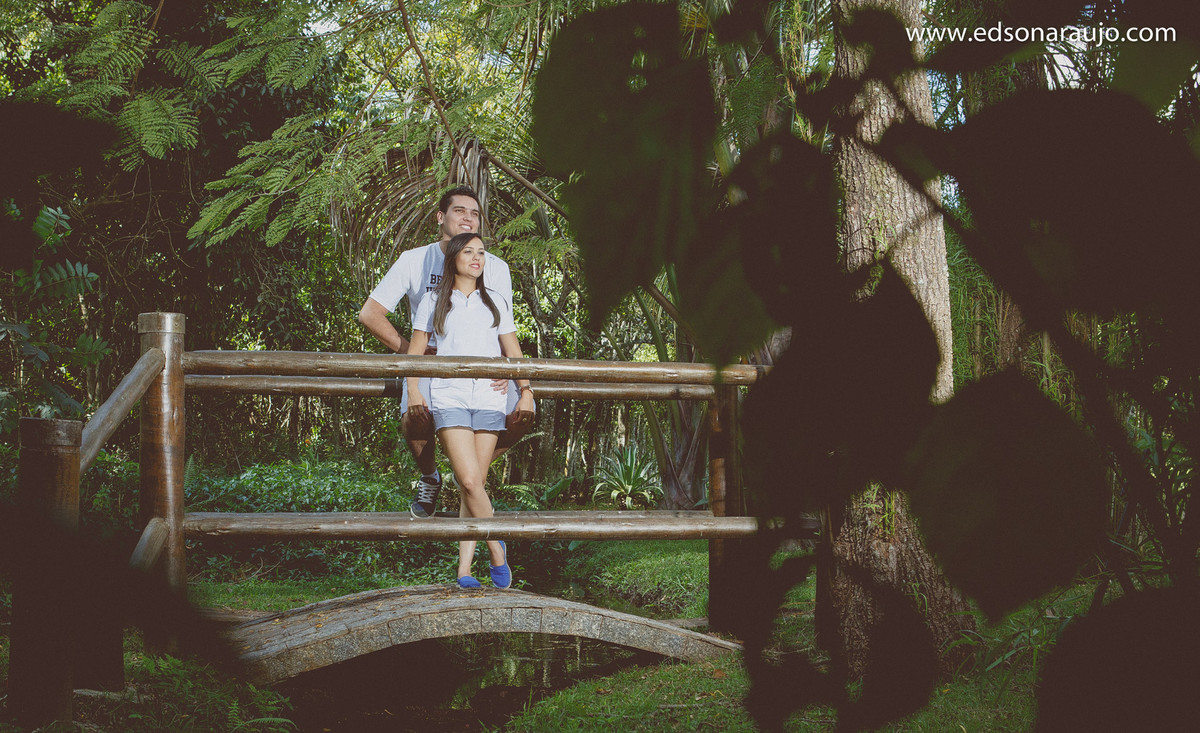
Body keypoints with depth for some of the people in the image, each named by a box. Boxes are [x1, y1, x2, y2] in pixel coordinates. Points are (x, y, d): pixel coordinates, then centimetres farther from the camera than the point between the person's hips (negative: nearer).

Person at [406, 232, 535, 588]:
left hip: (489, 398, 2)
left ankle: (464, 570, -1)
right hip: (449, 398, -2)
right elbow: (415, 351, 14)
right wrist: (413, 390, 0)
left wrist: (526, 391, 5)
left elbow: (513, 351, 17)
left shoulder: (497, 302, 18)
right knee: (469, 480, -17)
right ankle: (496, 549, -1)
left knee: (474, 485, -3)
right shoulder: (433, 302, 13)